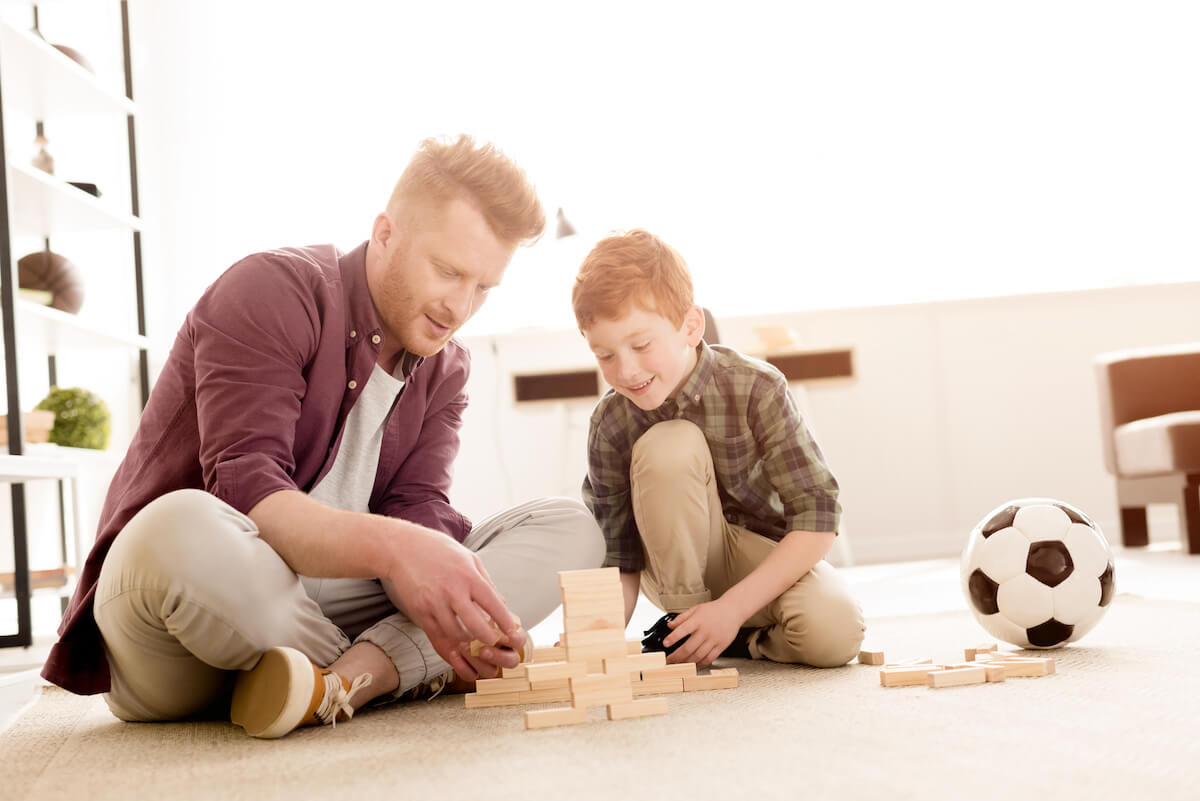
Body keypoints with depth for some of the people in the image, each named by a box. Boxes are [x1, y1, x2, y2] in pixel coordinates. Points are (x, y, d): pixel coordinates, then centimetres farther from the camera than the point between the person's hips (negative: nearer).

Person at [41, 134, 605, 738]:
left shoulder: (444, 367, 10)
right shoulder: (271, 292, -11)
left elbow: (415, 506, -5)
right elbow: (244, 490, -24)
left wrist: (448, 600, -28)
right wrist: (389, 546, -42)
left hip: (331, 602, 6)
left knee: (570, 527, -6)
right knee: (183, 529, -42)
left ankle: (348, 678, -26)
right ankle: (401, 671, -18)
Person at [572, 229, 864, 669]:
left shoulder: (755, 389, -22)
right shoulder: (611, 424, -16)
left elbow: (818, 515, -23)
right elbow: (618, 557, -12)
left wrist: (732, 607, -30)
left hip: (771, 558, -1)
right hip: (684, 562, 1)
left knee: (833, 633, -34)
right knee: (668, 447, -30)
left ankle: (744, 640, -1)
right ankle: (684, 623, -14)